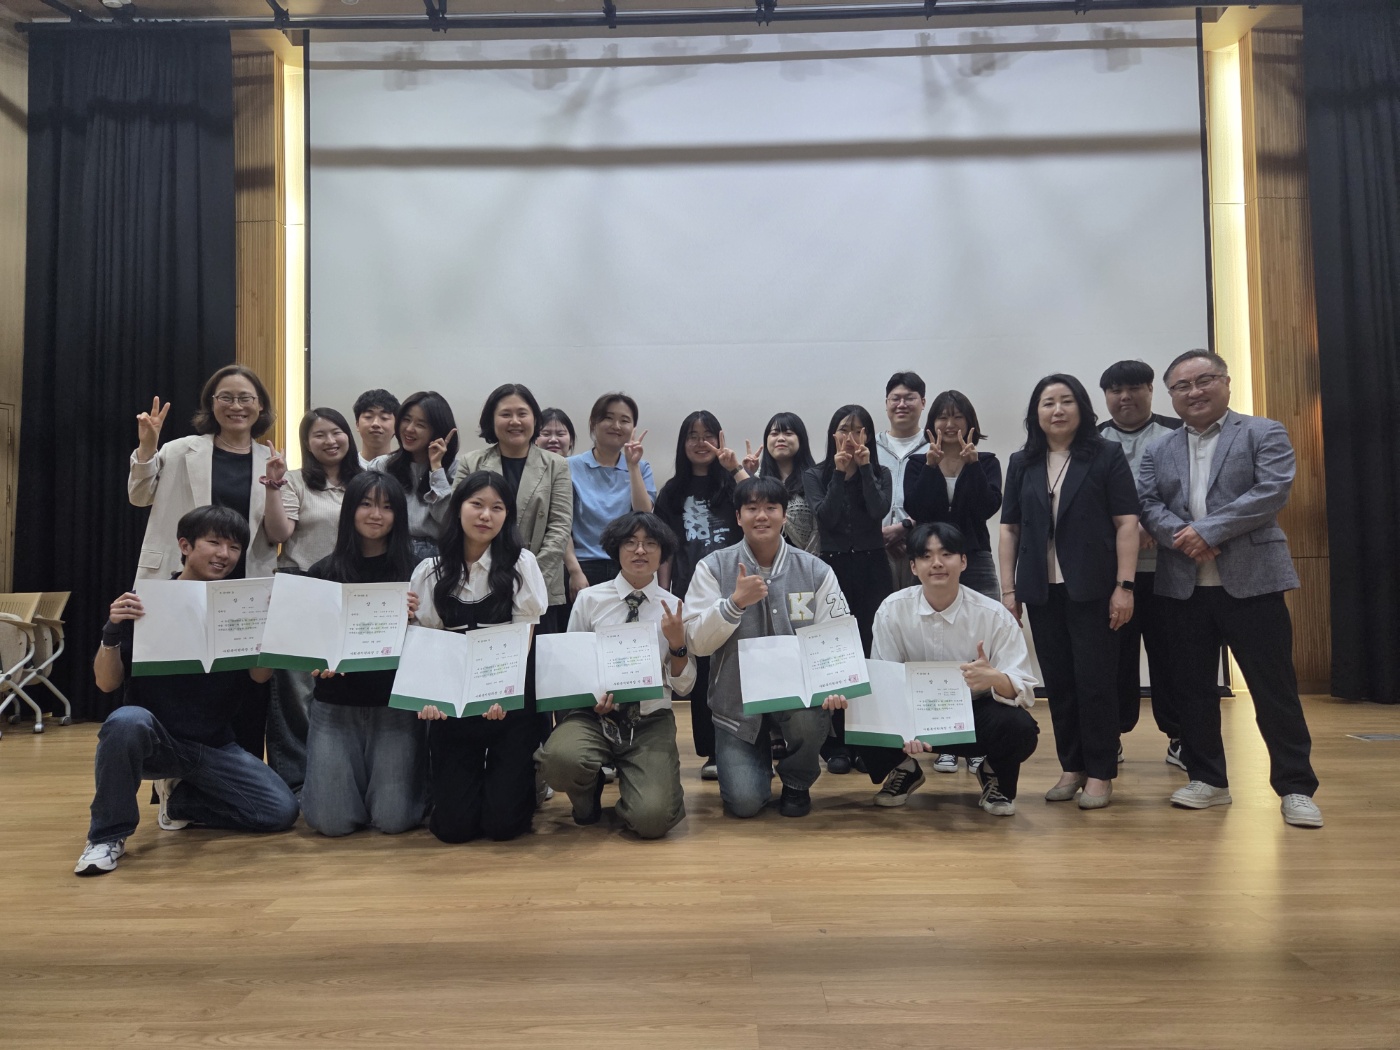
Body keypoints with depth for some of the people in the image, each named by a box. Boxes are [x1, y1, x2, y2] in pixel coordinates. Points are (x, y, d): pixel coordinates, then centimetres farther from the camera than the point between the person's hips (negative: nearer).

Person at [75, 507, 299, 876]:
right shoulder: (145, 600, -7)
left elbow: (260, 676, -4)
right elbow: (107, 683, -8)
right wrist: (112, 632, -27)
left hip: (214, 747, 3)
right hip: (154, 739, -3)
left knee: (282, 810, -11)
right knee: (128, 720, -37)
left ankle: (180, 800, 14)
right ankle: (108, 835, -13)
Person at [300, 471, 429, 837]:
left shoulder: (414, 571, -1)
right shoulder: (323, 572, 5)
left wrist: (416, 619, -20)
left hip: (395, 704, -2)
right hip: (336, 705, 2)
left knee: (392, 820, -8)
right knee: (332, 821, -4)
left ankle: (402, 775, 26)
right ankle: (356, 778, 29)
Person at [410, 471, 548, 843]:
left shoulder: (521, 564, -2)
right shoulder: (430, 572, 4)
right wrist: (429, 696, -16)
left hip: (509, 703, -2)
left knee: (502, 823, -7)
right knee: (453, 826, -4)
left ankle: (524, 779, 26)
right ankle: (473, 780, 29)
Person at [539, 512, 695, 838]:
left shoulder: (675, 608, 3)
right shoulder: (589, 599, 1)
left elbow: (683, 686, 5)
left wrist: (677, 643, -13)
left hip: (651, 722, 0)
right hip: (594, 716, 0)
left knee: (651, 818, -23)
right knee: (559, 758, -34)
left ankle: (630, 783, 17)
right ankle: (589, 793, 6)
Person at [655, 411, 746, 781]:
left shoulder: (730, 484, 7)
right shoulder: (673, 492, 11)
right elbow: (666, 549, 10)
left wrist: (736, 468, -17)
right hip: (690, 591, 2)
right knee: (699, 672, 5)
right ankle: (711, 751, 15)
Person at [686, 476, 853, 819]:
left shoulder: (816, 571, -1)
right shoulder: (713, 568, -3)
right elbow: (698, 643, -8)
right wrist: (735, 602, -24)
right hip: (736, 704, 0)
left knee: (811, 718, -34)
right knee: (745, 802, -15)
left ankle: (796, 781, 2)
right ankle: (752, 759, 24)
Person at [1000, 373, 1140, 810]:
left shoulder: (1106, 456, 1)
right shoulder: (1022, 464, 11)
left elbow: (1126, 523, -3)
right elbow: (1010, 528, 10)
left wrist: (1124, 585, -10)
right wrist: (1008, 589, 5)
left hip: (1092, 588, -3)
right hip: (1043, 590, 3)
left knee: (1095, 681, 0)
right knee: (1058, 683, 8)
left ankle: (1100, 773, 11)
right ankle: (1071, 768, 19)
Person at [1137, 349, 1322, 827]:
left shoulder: (1264, 433, 3)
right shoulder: (1159, 451, 14)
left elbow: (1272, 491, -11)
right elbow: (1147, 505, 3)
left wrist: (1208, 530, -17)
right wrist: (1180, 536, -16)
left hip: (1250, 581, -4)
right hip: (1182, 586, 4)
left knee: (1274, 686, 1)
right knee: (1191, 686, 9)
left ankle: (1296, 787, 13)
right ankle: (1207, 778, 22)